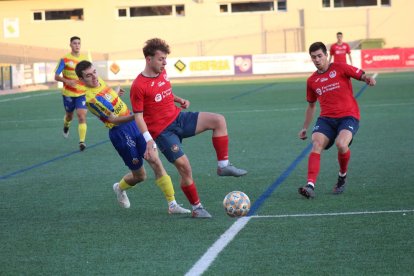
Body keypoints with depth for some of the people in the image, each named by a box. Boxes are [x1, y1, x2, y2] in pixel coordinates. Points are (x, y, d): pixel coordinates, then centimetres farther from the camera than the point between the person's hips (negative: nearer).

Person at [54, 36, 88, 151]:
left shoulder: (85, 59, 3)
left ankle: (82, 141, -15)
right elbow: (56, 77, -10)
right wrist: (67, 81, -27)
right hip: (68, 93, -1)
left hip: (82, 93, 1)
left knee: (82, 116, -15)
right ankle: (66, 126, 53)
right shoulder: (65, 59, -7)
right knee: (69, 116, 17)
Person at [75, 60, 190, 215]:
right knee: (140, 175, 5)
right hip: (120, 133, -7)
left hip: (133, 123, 7)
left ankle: (172, 205, -6)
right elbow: (113, 119, -25)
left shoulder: (98, 81, 3)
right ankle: (120, 188, 41)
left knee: (155, 161, -6)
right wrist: (135, 116, -38)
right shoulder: (91, 98, -22)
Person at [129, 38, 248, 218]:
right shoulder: (138, 86, -16)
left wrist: (179, 100, 9)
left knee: (218, 120, -13)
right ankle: (197, 208, 5)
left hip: (179, 118, 7)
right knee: (184, 167, -13)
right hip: (162, 130, -7)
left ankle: (223, 166, -8)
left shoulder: (162, 72, 6)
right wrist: (148, 139, -23)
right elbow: (138, 116, -13)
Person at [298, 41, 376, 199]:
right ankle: (310, 185, -33)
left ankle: (342, 176, 0)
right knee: (316, 145, -23)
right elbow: (311, 105, 28)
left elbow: (361, 75, -2)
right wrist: (305, 128, 26)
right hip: (326, 119, 4)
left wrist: (368, 79, -27)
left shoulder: (340, 68, 3)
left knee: (341, 144, -30)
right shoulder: (312, 81, 16)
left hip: (348, 116, -4)